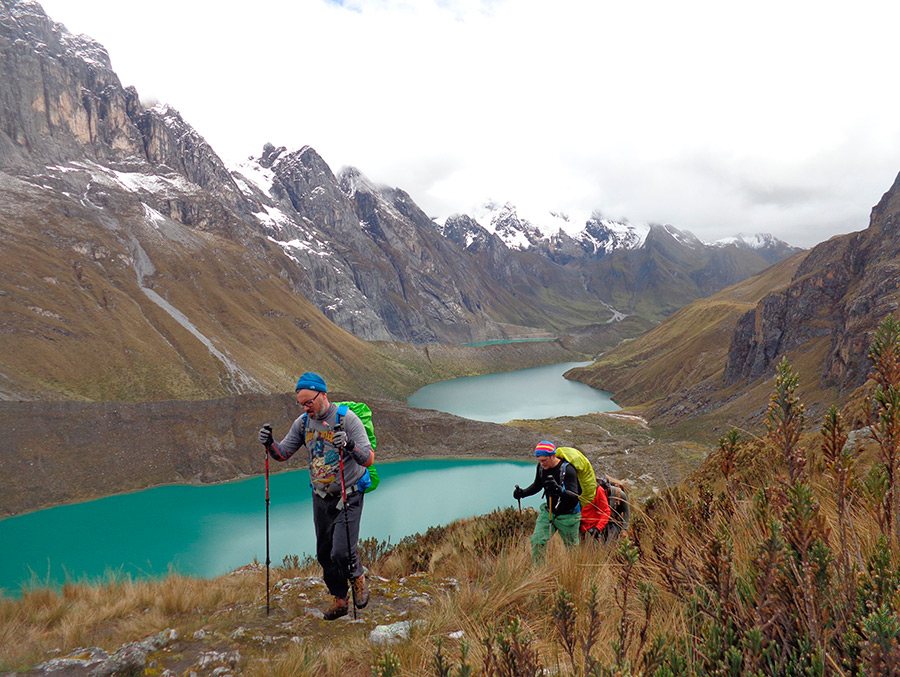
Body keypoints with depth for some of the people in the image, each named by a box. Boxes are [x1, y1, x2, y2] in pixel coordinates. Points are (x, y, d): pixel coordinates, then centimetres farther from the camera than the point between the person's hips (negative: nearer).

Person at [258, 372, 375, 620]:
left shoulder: (347, 418, -18)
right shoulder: (303, 422, 0)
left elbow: (368, 459, -22)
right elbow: (283, 453, 8)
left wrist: (350, 446, -42)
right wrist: (269, 443, -13)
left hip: (348, 497, -5)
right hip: (320, 497, 6)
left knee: (341, 552, -15)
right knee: (324, 554, 11)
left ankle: (357, 577, 17)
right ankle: (340, 600, 30)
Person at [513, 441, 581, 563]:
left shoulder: (568, 469, -24)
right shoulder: (541, 466, -6)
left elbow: (574, 496, -30)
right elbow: (537, 486, 13)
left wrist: (559, 489, -48)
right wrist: (522, 493, -4)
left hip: (567, 515, -5)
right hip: (548, 511, 5)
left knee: (571, 548, 10)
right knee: (537, 541, -7)